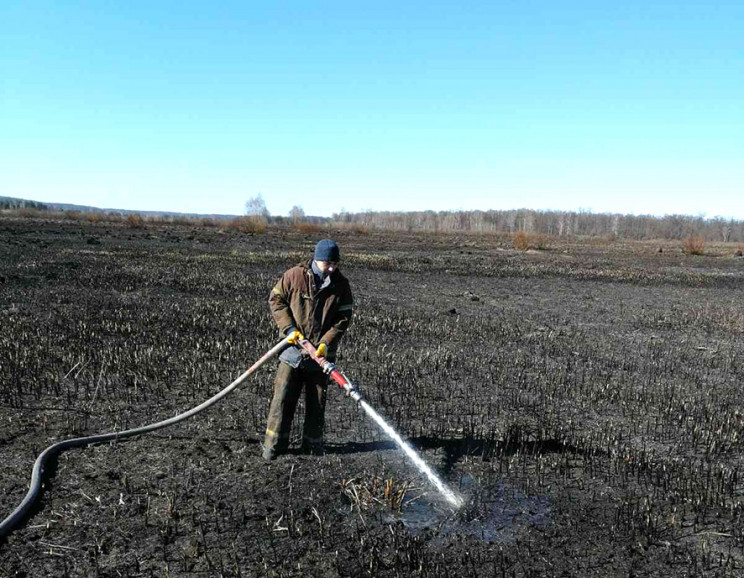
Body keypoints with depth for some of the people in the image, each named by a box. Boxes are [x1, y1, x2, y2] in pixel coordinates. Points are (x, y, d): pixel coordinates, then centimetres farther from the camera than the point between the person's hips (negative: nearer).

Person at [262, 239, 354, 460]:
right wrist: (289, 328, -10)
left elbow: (343, 319, -2)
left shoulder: (341, 285, -2)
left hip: (322, 352, 1)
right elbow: (276, 299, 1)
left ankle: (312, 444, 23)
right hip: (293, 348, -1)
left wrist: (326, 343, -14)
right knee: (283, 396, -1)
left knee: (317, 401, 9)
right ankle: (274, 443, 10)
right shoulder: (294, 276, -7)